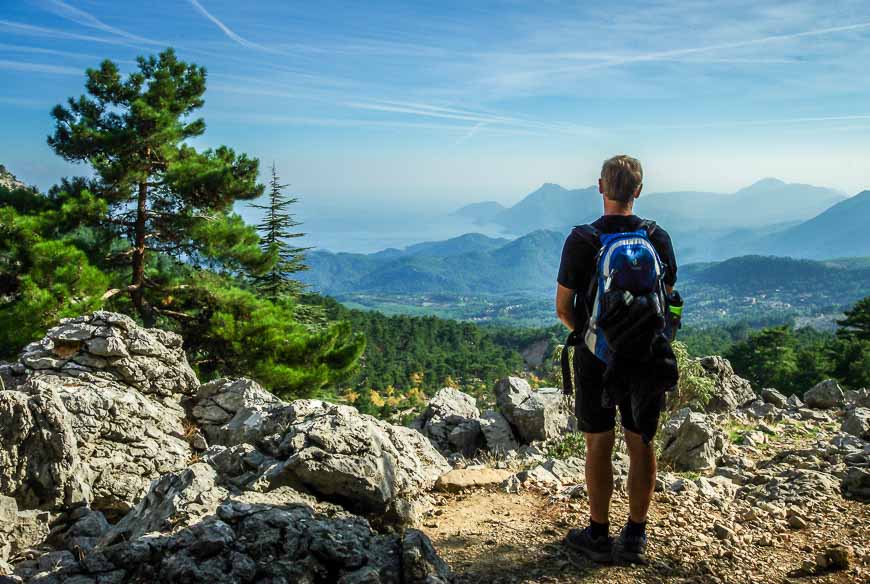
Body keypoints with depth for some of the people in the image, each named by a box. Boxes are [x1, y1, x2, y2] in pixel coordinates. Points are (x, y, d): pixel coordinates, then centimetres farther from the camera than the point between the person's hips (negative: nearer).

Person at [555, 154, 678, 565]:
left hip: (595, 358, -2)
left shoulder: (581, 240, -10)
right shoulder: (658, 238, -3)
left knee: (599, 446, 7)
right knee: (640, 445, 10)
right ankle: (635, 538, 19)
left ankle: (598, 536, 18)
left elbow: (563, 308, -6)